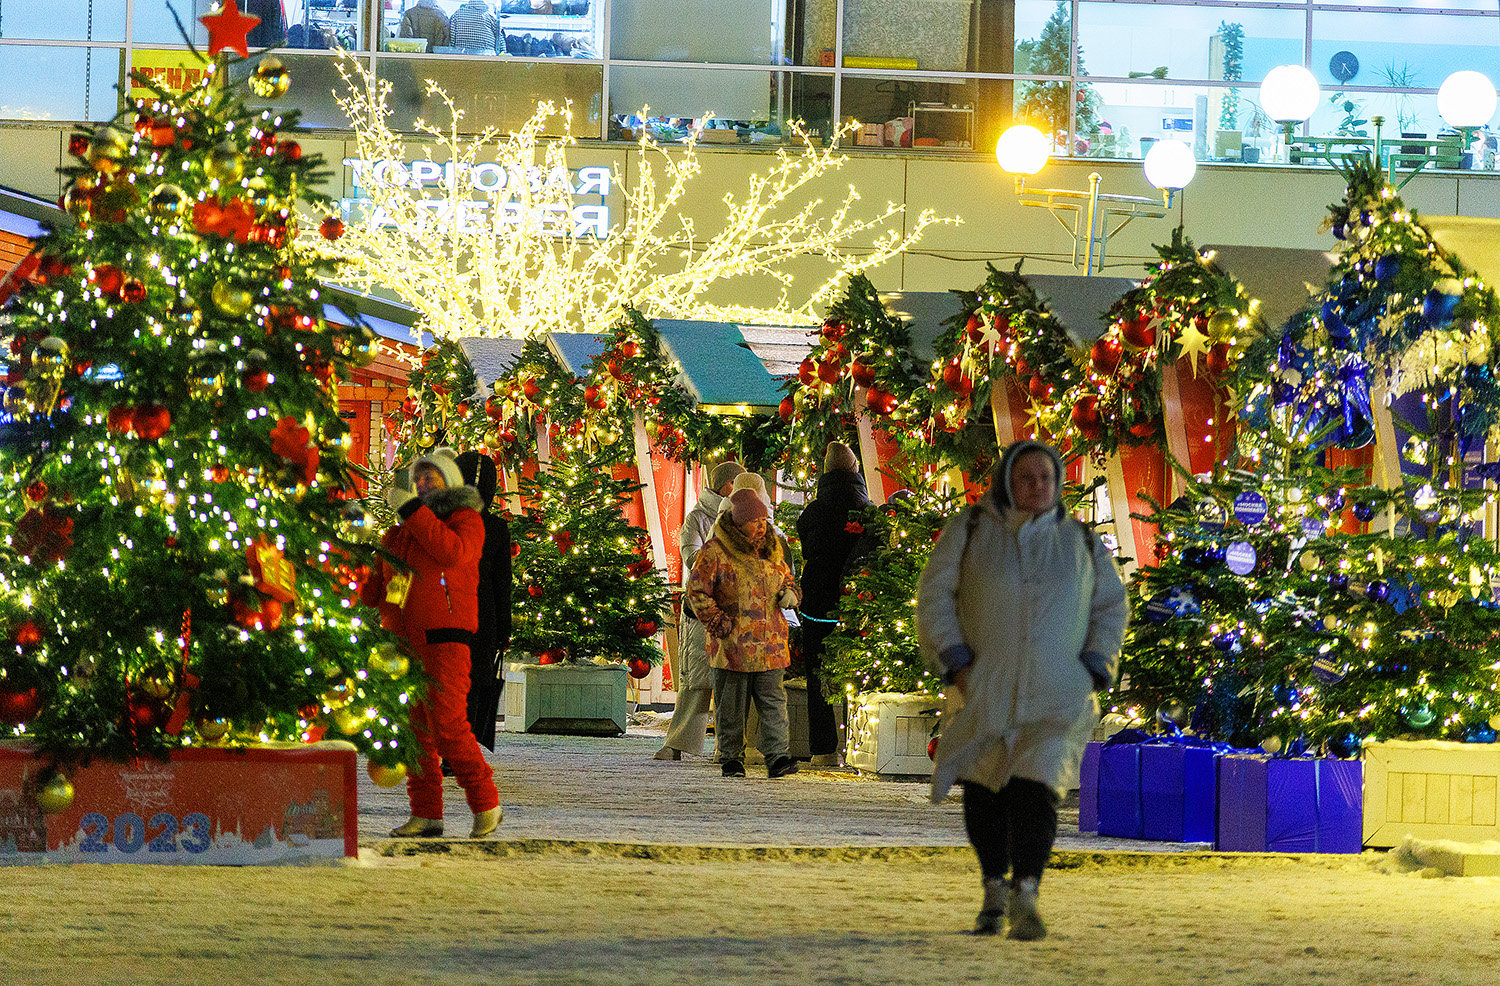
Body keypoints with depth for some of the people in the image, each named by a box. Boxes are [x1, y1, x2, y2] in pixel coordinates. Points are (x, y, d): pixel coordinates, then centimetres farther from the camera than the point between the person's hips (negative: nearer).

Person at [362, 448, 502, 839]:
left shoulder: (465, 518, 2)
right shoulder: (401, 530, 21)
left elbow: (454, 551, -20)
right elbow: (378, 585, 24)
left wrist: (412, 510, -16)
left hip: (443, 639, -7)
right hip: (403, 641, 7)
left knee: (447, 725, -14)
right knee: (414, 726, 3)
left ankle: (486, 805, -3)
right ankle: (425, 814, 5)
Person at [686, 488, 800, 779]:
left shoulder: (771, 549, 12)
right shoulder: (715, 552, -6)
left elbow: (786, 578, 28)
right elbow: (697, 592, -6)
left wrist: (789, 593, 4)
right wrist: (719, 624, -12)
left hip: (769, 644, 4)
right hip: (732, 646, -4)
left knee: (773, 703, -4)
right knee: (731, 706, 3)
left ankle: (777, 758, -7)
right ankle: (731, 759, 12)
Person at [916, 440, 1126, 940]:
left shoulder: (1080, 542, 7)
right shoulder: (970, 529, 0)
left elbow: (1110, 607, 14)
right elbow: (934, 594, -2)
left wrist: (1093, 672, 1)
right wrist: (956, 663, -11)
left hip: (1056, 694, -1)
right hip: (986, 691, 1)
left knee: (1036, 789, -16)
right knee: (983, 794, 7)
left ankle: (1024, 899, -22)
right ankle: (995, 889, 28)